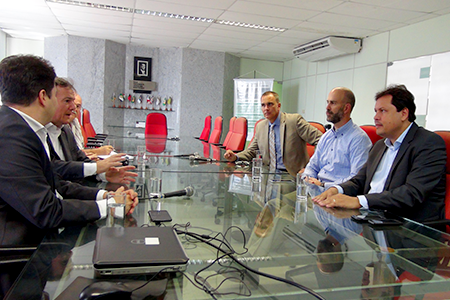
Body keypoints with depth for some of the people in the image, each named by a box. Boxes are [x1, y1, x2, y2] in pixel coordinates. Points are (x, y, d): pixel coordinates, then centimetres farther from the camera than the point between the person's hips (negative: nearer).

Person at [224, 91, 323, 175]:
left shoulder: (294, 120, -4)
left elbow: (320, 140, -6)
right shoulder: (260, 126, 14)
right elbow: (251, 151, 20)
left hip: (292, 175, -4)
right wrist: (235, 157, -1)